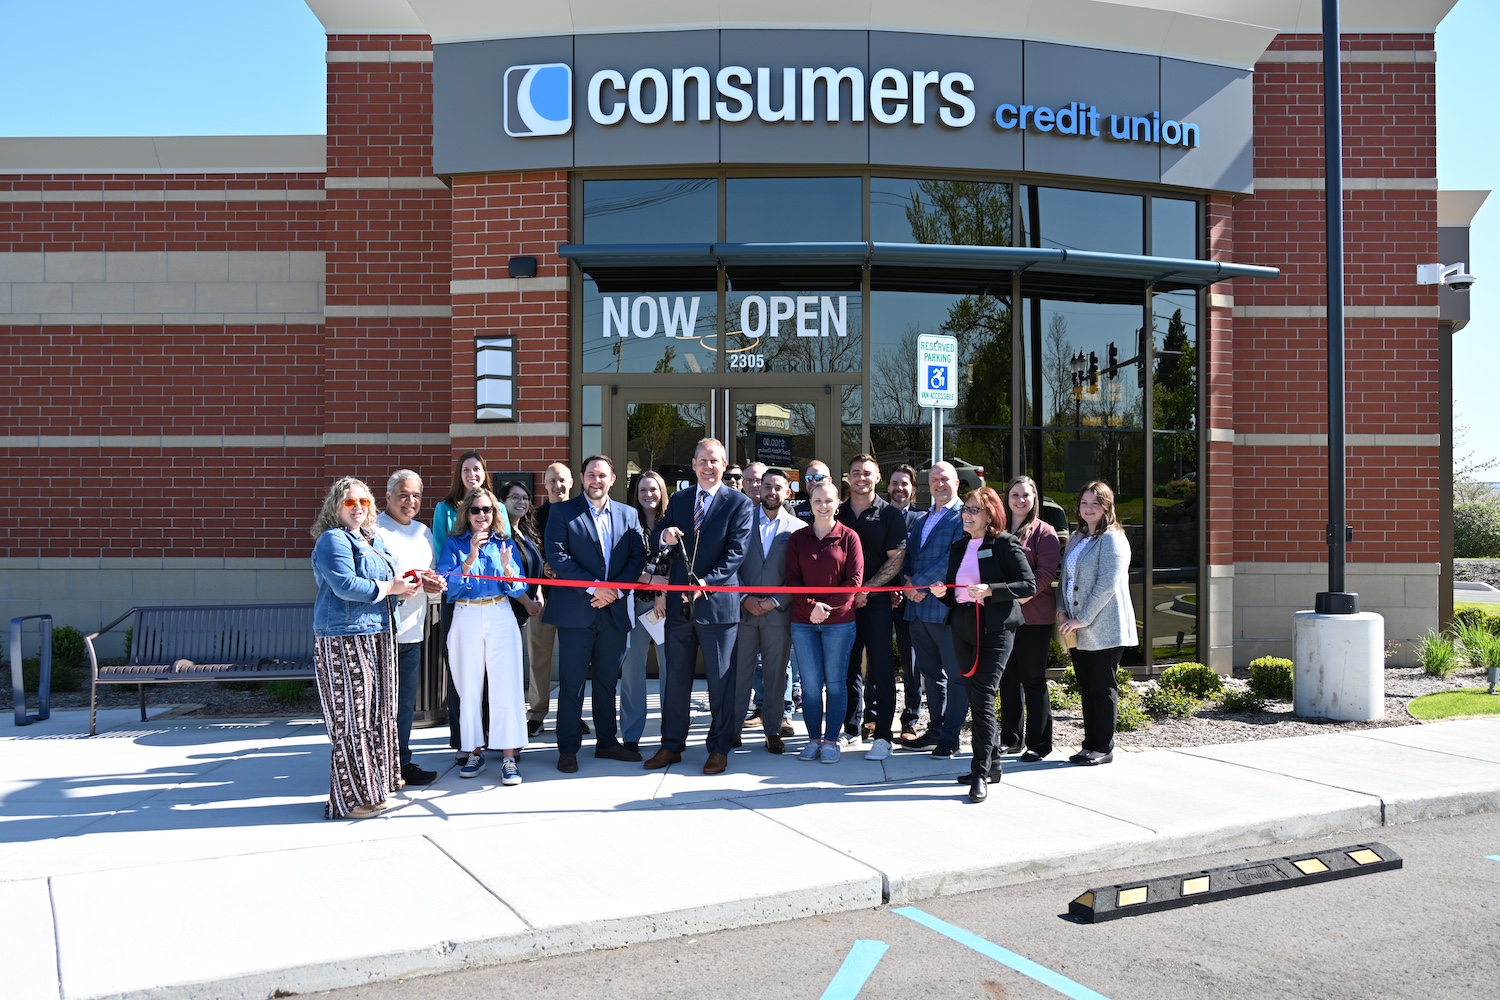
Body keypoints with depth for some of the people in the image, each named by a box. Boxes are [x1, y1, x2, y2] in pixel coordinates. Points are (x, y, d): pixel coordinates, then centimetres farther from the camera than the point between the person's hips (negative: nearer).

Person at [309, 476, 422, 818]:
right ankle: (353, 797, 1)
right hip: (344, 640, -9)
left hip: (376, 637, 9)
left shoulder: (374, 540, 18)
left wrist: (405, 585, 4)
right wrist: (390, 587, -14)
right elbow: (346, 585, -22)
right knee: (352, 717, -6)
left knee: (377, 711, 14)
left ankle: (378, 780, 25)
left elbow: (387, 579, 26)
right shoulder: (333, 540, -10)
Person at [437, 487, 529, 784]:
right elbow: (447, 583, -5)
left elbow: (518, 589, 5)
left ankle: (509, 756, -5)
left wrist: (506, 567, -15)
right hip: (466, 618, 0)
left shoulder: (505, 543, 9)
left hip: (501, 617, 0)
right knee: (469, 687, 5)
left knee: (506, 686, -8)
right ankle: (474, 752, 17)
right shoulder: (454, 543, 6)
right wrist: (470, 559, -18)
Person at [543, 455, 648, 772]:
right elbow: (557, 556, -9)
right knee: (572, 683, 1)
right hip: (576, 611, -3)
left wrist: (617, 589, -11)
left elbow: (638, 556, 4)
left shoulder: (628, 514, 11)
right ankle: (568, 749, 9)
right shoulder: (563, 512, 1)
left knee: (608, 681, 13)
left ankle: (607, 742, 24)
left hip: (615, 611, 4)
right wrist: (592, 587, -15)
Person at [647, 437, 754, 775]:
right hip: (680, 602, 4)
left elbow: (736, 552, -9)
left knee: (720, 679, 4)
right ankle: (671, 745, 21)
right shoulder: (678, 500, 12)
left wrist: (707, 583, -20)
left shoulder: (740, 504, -2)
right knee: (675, 677, 10)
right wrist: (665, 537, -9)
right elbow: (663, 540, 16)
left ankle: (719, 748, 15)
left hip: (718, 602, -4)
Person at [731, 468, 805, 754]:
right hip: (744, 609, 1)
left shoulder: (798, 528, 2)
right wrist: (744, 598, -6)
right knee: (739, 673, 4)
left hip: (779, 612, -1)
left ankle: (773, 730, 16)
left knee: (776, 674, 6)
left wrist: (776, 601, -9)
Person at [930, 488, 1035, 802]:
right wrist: (942, 593, 0)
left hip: (996, 629, -7)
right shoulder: (958, 547, 16)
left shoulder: (1005, 543, -3)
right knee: (975, 698, 11)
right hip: (963, 630, 7)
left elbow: (1029, 585, -9)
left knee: (983, 698, -13)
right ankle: (992, 763, 22)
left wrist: (990, 590, -19)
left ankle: (981, 773, -10)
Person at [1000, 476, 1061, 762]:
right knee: (1008, 678, 11)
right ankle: (1010, 738, 22)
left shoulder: (1044, 532, -2)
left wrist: (1021, 596, -22)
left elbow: (1045, 573, -11)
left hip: (1034, 616, -5)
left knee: (1033, 679, 0)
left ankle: (1039, 743, 8)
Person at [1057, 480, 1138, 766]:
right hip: (1079, 631, 8)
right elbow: (1065, 578, 18)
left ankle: (1103, 748, 9)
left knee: (1103, 689, 0)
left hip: (1105, 630, -8)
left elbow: (1107, 584, -18)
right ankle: (1090, 744, 21)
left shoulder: (1112, 539, -10)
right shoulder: (1075, 539, 16)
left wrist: (1082, 619, -17)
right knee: (1086, 689, 12)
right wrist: (1062, 611, 2)